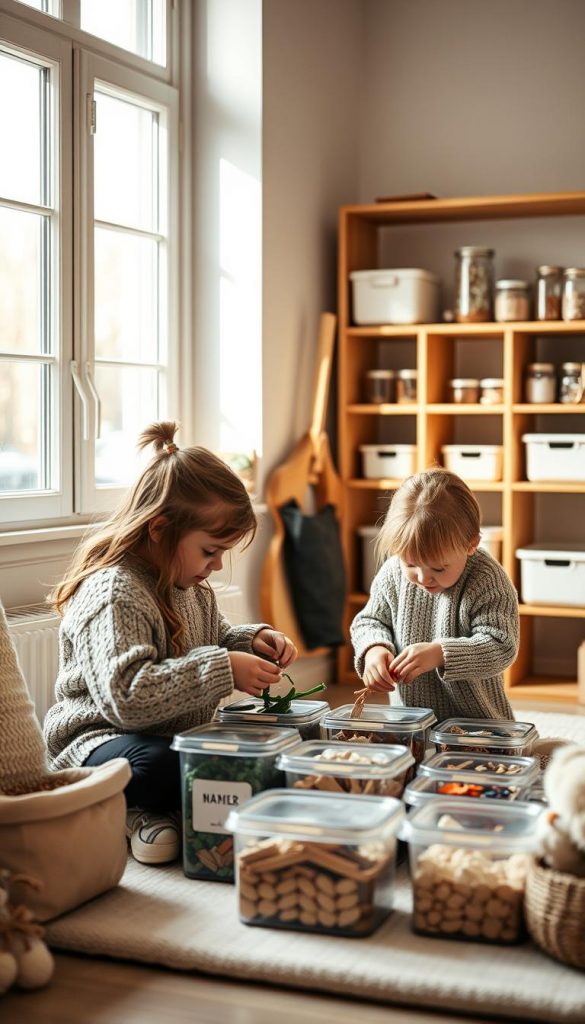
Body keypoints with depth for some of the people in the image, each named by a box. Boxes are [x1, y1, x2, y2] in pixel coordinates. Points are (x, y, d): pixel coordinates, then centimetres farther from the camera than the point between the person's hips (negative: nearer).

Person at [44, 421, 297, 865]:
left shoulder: (192, 587, 9)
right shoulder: (114, 593, -22)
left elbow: (214, 641, 28)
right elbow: (128, 698, -33)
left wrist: (254, 641, 4)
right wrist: (224, 668, -31)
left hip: (180, 737, 9)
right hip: (101, 740, -9)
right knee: (156, 765, -42)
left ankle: (160, 811, -4)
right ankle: (135, 812, -9)